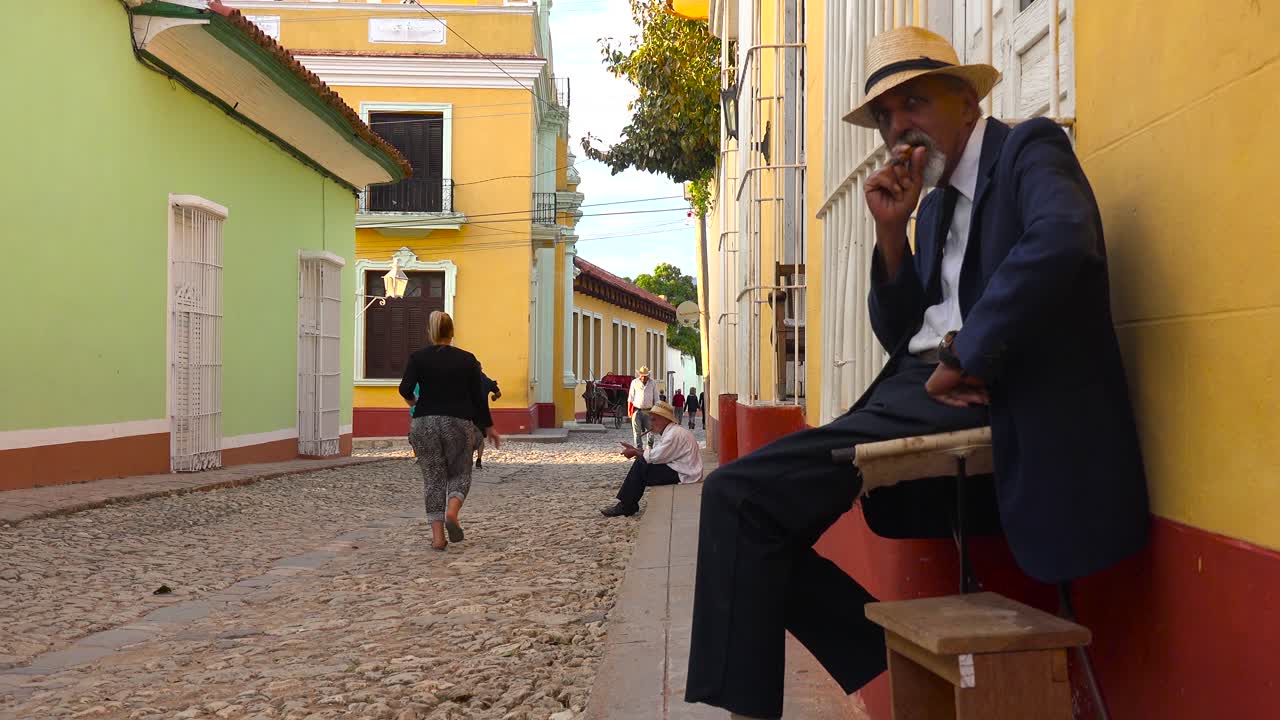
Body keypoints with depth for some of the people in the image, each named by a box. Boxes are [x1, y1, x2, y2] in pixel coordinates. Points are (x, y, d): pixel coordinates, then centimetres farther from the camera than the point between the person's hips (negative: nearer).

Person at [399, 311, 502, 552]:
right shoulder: (467, 359, 3)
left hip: (425, 423, 1)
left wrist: (412, 401, 10)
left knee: (433, 478, 8)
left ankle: (438, 536, 1)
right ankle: (452, 512, -14)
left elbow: (405, 388, -12)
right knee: (460, 473, 15)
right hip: (459, 423, 0)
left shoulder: (418, 357, 1)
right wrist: (488, 427, 12)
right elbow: (478, 396, 3)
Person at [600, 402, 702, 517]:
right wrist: (635, 450, 0)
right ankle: (628, 504, 4)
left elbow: (656, 456, -20)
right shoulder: (669, 431, 14)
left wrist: (635, 453, -7)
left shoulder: (674, 433, -20)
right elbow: (656, 452, 12)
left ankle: (626, 507, -4)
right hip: (676, 468, 10)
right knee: (641, 462, 5)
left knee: (640, 465, -13)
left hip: (683, 474, -10)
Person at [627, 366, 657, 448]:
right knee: (637, 432, -2)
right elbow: (630, 398, 6)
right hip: (637, 411, -1)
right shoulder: (634, 382, 4)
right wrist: (629, 410, 0)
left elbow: (656, 399, 8)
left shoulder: (652, 384, 5)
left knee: (649, 431, 2)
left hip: (648, 411, 1)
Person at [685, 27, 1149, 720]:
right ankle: (892, 653, 8)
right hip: (918, 400, 9)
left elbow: (1062, 239, -24)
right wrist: (892, 230, 4)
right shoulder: (935, 204, 23)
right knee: (745, 497, 4)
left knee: (740, 493, -17)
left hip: (974, 401, -9)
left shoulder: (1031, 149, 0)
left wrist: (963, 358, -22)